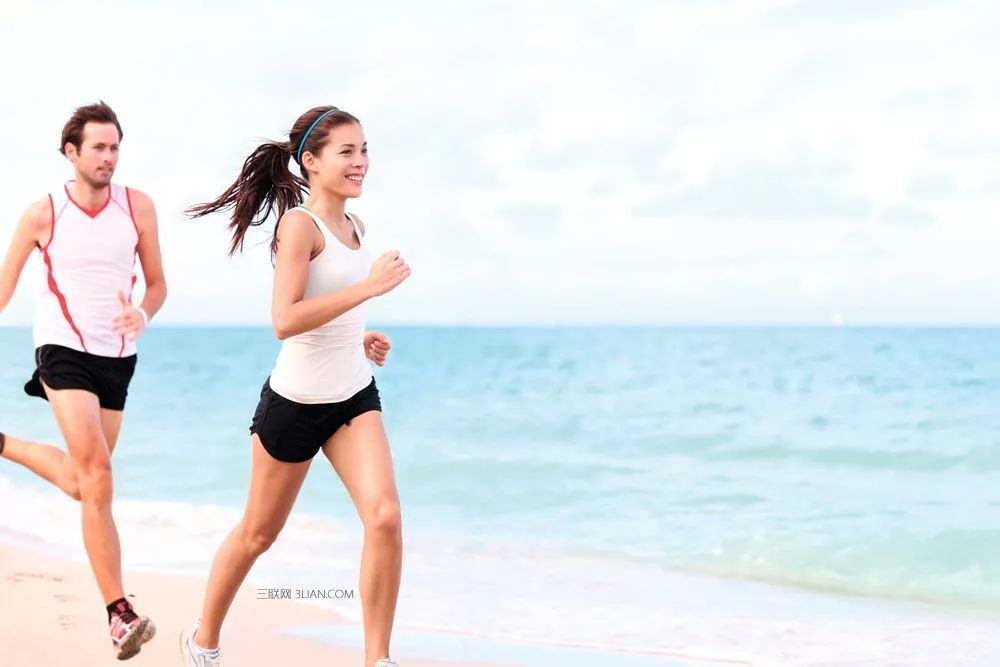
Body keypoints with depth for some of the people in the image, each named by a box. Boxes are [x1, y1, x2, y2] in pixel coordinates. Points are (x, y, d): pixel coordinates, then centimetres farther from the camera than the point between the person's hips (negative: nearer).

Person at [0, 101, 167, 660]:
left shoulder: (138, 206, -1)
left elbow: (158, 283, 6)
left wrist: (143, 314, -16)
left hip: (118, 358, 4)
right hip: (64, 351, -4)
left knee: (84, 482, 13)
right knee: (97, 477, -18)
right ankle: (120, 612, -18)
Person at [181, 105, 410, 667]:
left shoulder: (355, 227, 7)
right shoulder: (300, 224, -16)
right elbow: (285, 320, -27)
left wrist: (361, 339, 7)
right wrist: (368, 287, -29)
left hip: (355, 396, 6)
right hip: (295, 402, -6)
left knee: (385, 517, -14)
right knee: (259, 533, 11)